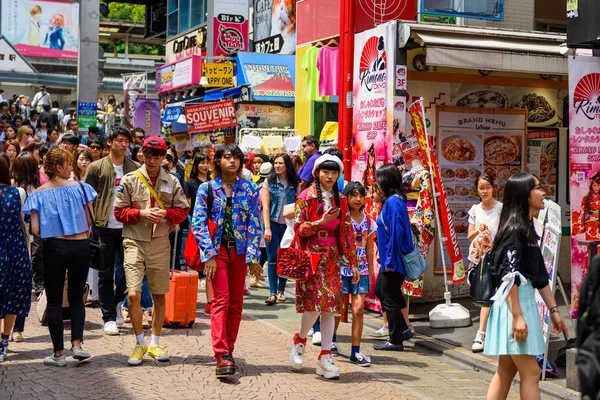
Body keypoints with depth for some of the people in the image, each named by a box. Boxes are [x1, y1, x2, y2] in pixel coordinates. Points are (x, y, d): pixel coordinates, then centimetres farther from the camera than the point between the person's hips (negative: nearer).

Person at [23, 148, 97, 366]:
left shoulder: (39, 194, -4)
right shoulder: (79, 187, -5)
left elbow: (35, 230, -7)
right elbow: (90, 221, -2)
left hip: (54, 248, -1)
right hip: (80, 246, 1)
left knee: (54, 301, 8)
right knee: (76, 297, 15)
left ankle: (58, 353, 10)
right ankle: (77, 344, 3)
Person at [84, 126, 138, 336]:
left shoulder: (135, 168, 8)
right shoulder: (96, 167, 1)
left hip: (129, 226, 2)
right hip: (105, 227, -2)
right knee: (106, 274, 2)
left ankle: (117, 302, 32)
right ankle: (109, 318, 9)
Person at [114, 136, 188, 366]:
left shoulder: (172, 182, 6)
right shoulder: (130, 180, 0)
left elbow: (182, 211, 8)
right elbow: (119, 211, 1)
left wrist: (166, 213, -11)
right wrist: (141, 213, -15)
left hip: (160, 243, 2)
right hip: (135, 242, -2)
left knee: (159, 295, 10)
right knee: (133, 294, -12)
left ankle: (155, 343, 25)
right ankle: (140, 342, 7)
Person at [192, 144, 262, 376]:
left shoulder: (250, 189, 3)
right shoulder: (207, 188, -2)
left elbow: (254, 224, 0)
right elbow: (198, 224, -6)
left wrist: (252, 256, -7)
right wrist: (209, 255, -14)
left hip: (240, 251, 3)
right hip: (217, 250, -3)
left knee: (236, 303, 7)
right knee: (221, 300, -11)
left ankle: (228, 350, 18)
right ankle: (222, 355, -15)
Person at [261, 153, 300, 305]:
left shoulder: (295, 184, 6)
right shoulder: (269, 182, 1)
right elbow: (265, 207, -5)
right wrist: (267, 228, -12)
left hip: (289, 225, 2)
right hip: (273, 224, -1)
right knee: (273, 258, -3)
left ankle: (281, 291, 16)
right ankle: (273, 292, -1)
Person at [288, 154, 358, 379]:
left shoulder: (341, 200, 10)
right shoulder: (306, 196, -2)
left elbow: (347, 232, 10)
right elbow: (299, 228, -7)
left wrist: (352, 262, 8)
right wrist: (321, 222, -22)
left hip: (332, 257, 4)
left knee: (330, 306, 0)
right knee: (314, 304, -12)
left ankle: (325, 355, 5)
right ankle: (300, 340, 16)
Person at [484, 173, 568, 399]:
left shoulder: (527, 228, 15)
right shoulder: (515, 229, -14)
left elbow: (540, 275, 18)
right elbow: (509, 276, -19)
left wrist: (553, 310, 18)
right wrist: (517, 316, -23)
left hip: (525, 300, 10)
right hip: (514, 302, -10)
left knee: (506, 371, 11)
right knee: (530, 373, -6)